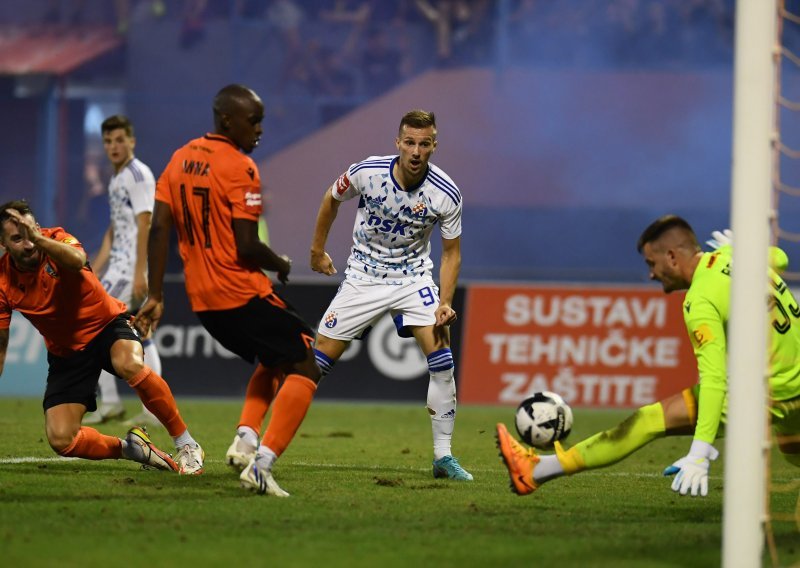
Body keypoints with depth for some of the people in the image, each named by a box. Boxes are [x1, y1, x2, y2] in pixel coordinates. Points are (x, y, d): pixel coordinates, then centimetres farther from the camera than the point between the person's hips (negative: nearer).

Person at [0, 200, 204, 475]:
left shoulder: (57, 240, -19)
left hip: (106, 325, -3)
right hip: (65, 350, 3)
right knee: (60, 440, -14)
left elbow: (77, 261, -45)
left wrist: (38, 238, -57)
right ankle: (128, 448, 12)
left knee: (129, 364, -39)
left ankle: (185, 443, -23)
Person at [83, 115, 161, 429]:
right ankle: (153, 411, 7)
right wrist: (94, 270, 20)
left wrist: (139, 272, -24)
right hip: (121, 262, 10)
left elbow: (144, 225, -18)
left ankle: (109, 401, -8)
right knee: (139, 334, 7)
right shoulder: (116, 179, 18)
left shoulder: (138, 175, -11)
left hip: (133, 262, -10)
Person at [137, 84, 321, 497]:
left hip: (201, 299, 8)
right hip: (243, 294, -8)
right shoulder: (240, 168, -14)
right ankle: (261, 465, -15)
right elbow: (247, 247, -19)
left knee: (274, 361, 28)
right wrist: (281, 265, 2)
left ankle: (245, 439, 9)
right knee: (304, 367, -1)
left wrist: (155, 295, 7)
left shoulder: (180, 160, 9)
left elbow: (159, 227, 5)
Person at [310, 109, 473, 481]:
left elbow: (451, 252, -4)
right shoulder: (366, 172, -18)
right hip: (363, 276, 0)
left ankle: (443, 456, -6)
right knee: (317, 361, -3)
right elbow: (332, 199, 4)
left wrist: (445, 303, -17)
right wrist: (318, 250, 13)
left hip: (414, 277, 0)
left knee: (441, 360, -16)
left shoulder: (447, 194, -17)